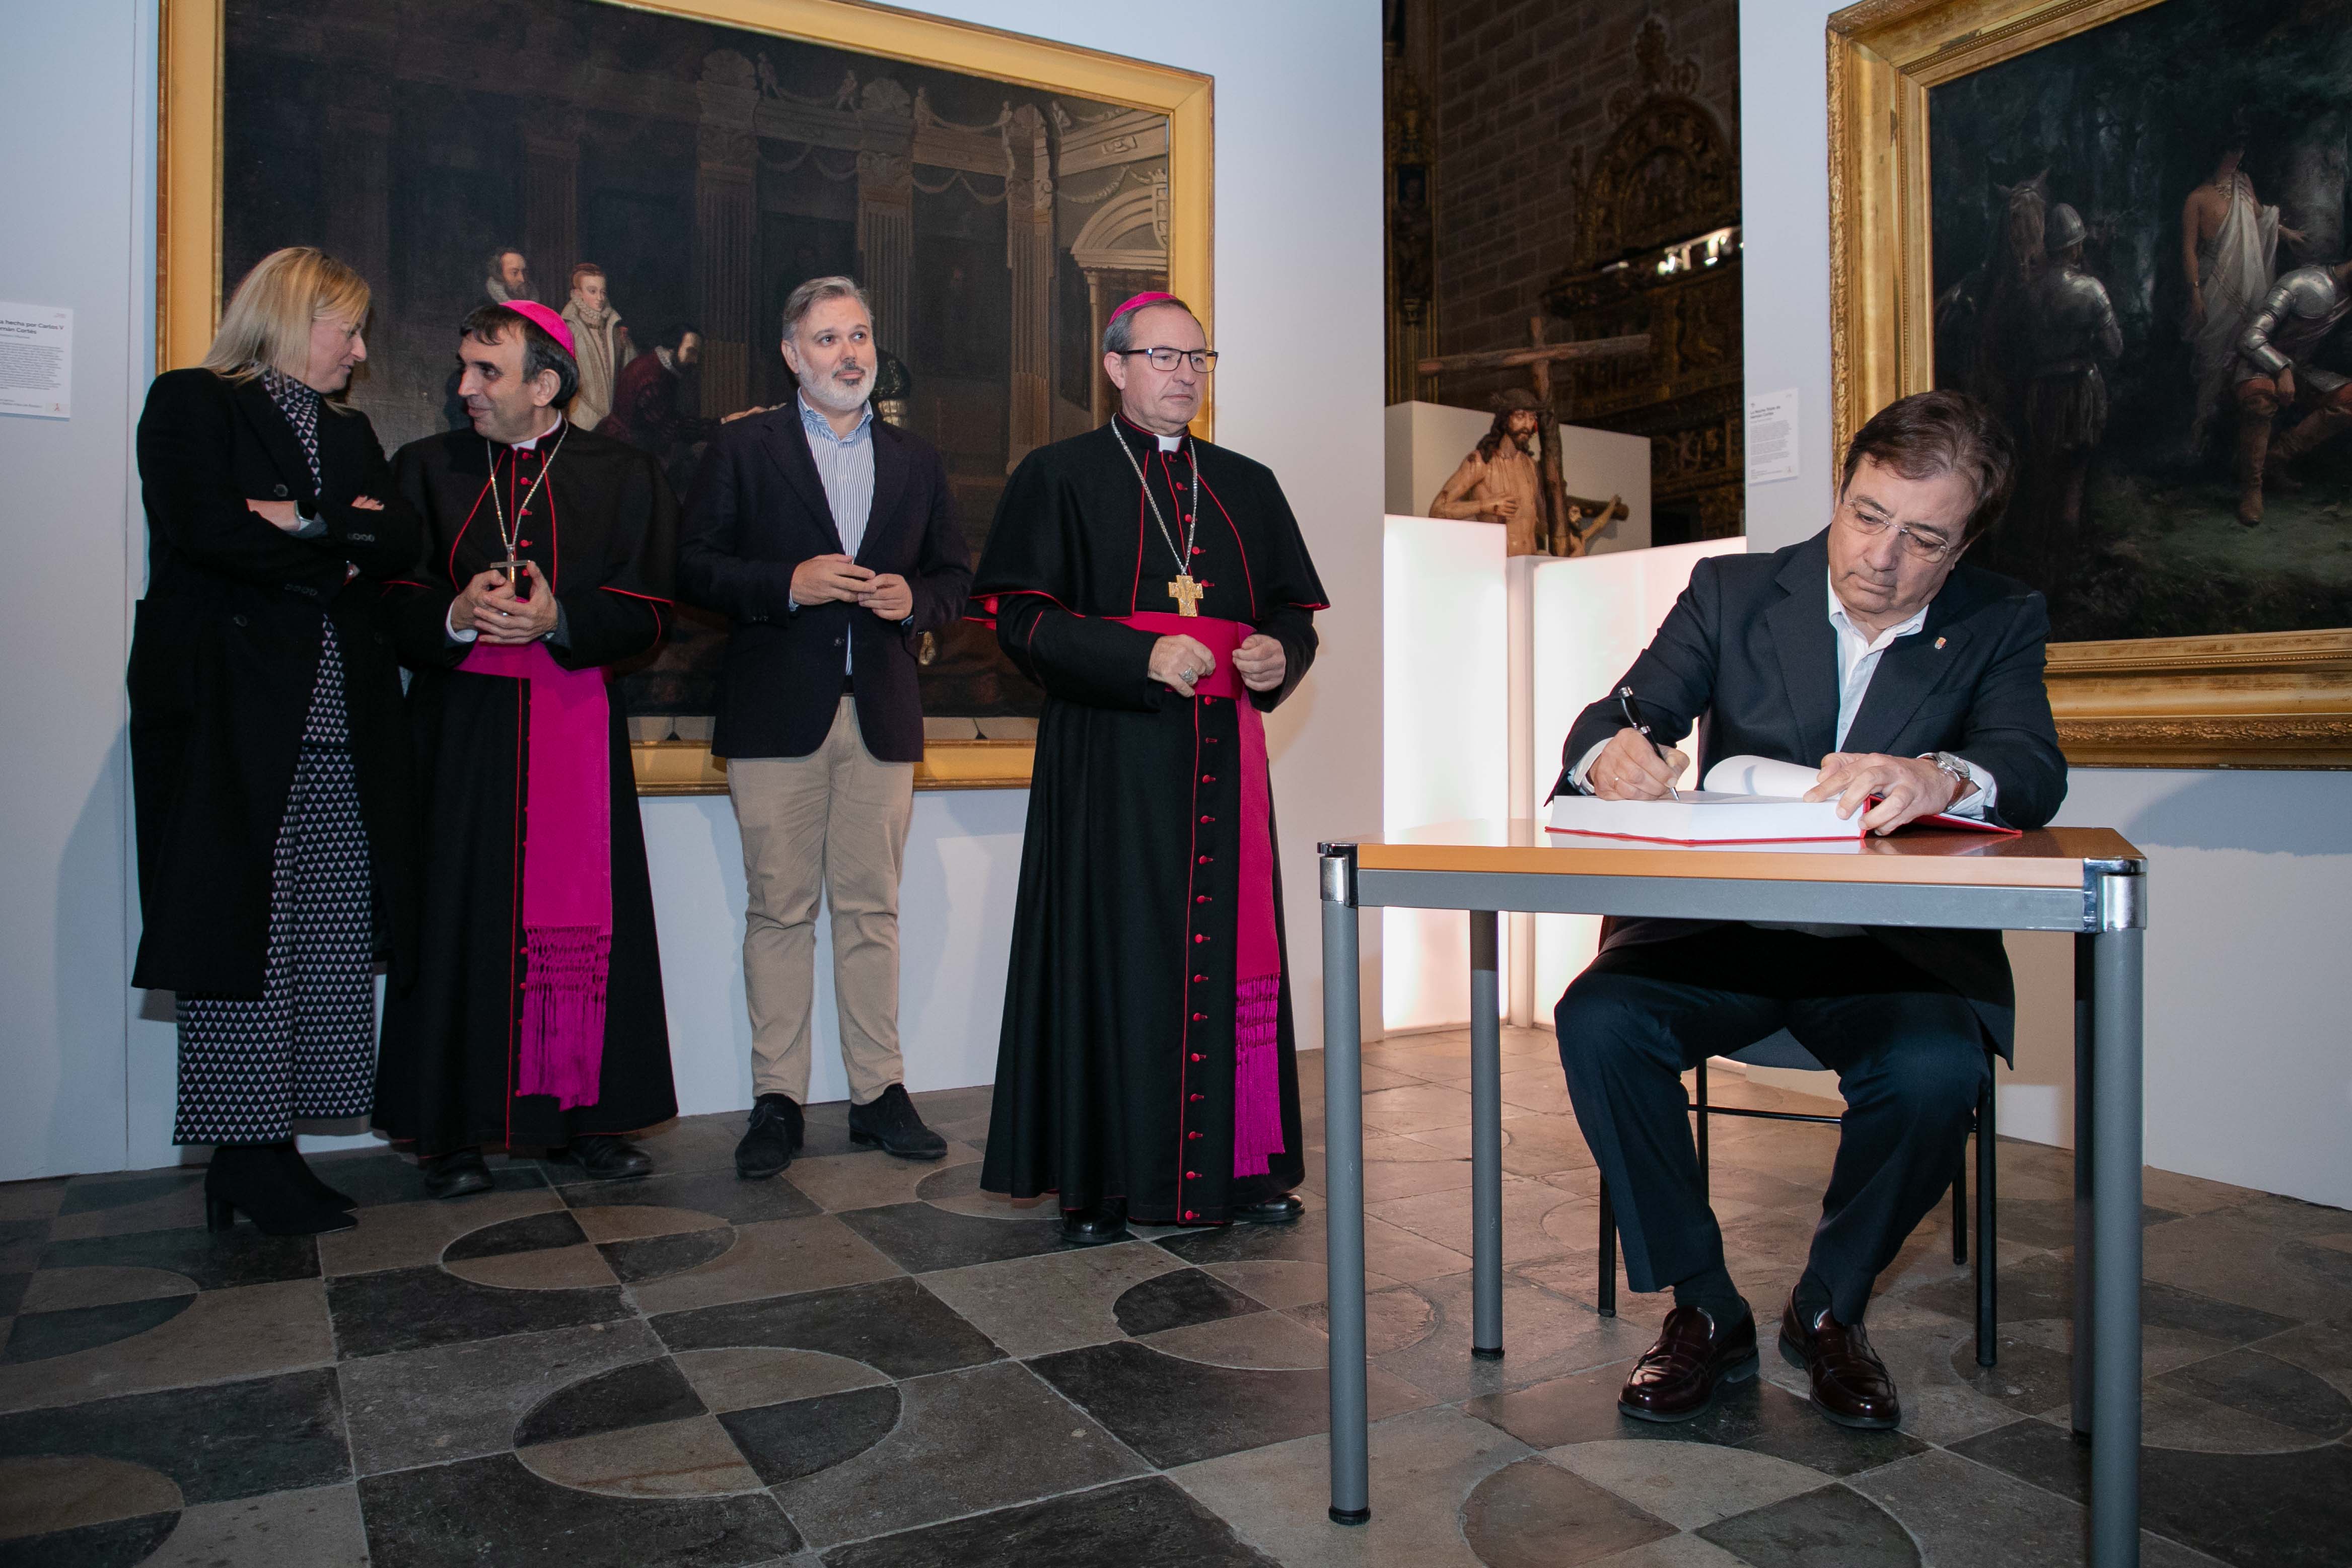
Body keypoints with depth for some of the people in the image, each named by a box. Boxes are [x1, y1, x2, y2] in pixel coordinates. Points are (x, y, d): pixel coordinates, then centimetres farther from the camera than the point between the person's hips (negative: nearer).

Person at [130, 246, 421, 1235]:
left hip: (341, 724, 5)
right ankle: (244, 1154, 3)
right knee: (237, 932, -5)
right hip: (232, 716, -5)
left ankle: (259, 1152, 6)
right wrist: (336, 553, -3)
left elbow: (401, 540, 8)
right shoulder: (191, 404, 6)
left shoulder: (349, 430, 24)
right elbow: (202, 530, -12)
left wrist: (309, 524, -7)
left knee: (329, 944, -1)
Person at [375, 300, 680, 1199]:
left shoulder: (624, 478, 7)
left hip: (577, 726, -1)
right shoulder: (425, 469, 11)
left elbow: (645, 612, -1)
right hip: (461, 728, 1)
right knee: (458, 916, -1)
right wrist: (457, 615, -15)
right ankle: (453, 1130, 9)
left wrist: (558, 616, -17)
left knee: (583, 916, -1)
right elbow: (389, 601, 5)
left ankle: (585, 1113, 9)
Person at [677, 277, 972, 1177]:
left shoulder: (916, 461, 16)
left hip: (882, 714, 3)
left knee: (872, 907, 5)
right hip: (776, 716, -2)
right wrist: (788, 584, -14)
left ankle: (879, 1091, 13)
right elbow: (694, 567, 0)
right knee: (779, 908, 0)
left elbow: (956, 577, 16)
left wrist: (913, 598, -5)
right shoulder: (742, 450, 7)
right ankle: (777, 1100, 8)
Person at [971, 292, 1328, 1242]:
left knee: (1227, 951, 5)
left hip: (1222, 757, 4)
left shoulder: (1248, 486, 18)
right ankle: (1099, 1181, 8)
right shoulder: (1059, 478, 4)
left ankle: (1240, 1163, 15)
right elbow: (1018, 616, -4)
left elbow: (1295, 608, 18)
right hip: (1108, 761, -4)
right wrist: (1143, 656, -16)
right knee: (1112, 956, -3)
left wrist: (1282, 656, -6)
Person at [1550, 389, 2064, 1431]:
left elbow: (2034, 774, -13)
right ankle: (1704, 1310, -6)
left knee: (1936, 1069, -31)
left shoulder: (2001, 625, 5)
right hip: (1720, 927, 1)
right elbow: (1618, 716, -5)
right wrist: (1613, 750, -31)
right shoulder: (1732, 592, 5)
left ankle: (1828, 1308, -2)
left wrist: (1942, 780, -38)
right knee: (1597, 1022, -27)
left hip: (1896, 945, 0)